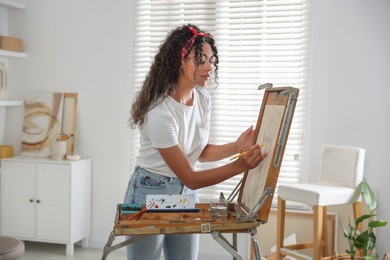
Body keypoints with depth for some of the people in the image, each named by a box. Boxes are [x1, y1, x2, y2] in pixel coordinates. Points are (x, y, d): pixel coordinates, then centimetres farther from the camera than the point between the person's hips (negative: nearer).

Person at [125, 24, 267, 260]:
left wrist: (237, 147, -9)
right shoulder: (160, 114, -28)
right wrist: (240, 166, -33)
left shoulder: (203, 99, -5)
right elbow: (190, 179, -24)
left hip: (186, 194, 7)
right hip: (150, 193, -6)